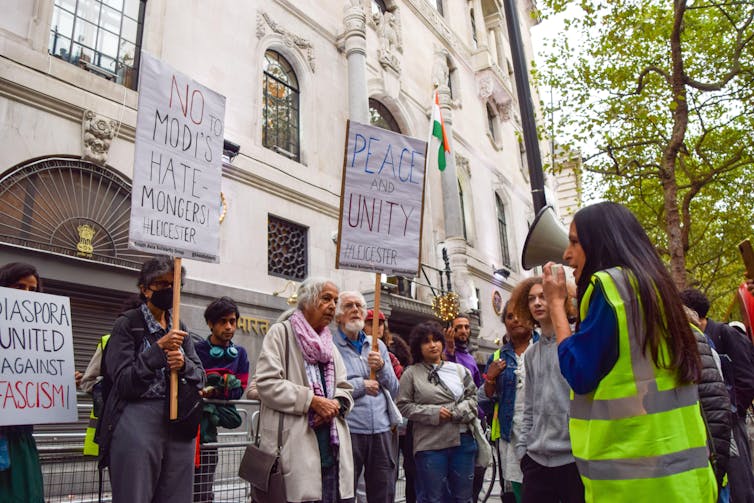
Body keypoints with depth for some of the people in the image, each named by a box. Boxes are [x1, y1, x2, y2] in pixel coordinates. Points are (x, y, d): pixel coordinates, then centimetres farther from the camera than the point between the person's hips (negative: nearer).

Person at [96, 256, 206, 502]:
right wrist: (159, 348, -17)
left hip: (179, 424, 5)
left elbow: (200, 378, 12)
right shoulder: (127, 324, -1)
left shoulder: (179, 329, 14)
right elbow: (122, 382, -8)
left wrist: (184, 364, -10)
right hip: (138, 422, -5)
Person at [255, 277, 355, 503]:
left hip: (331, 445, 6)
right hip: (295, 446, -6)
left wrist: (336, 404, -5)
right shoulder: (281, 332, -1)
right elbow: (267, 383, -12)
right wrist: (312, 400, -15)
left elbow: (344, 389, 18)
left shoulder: (329, 343, 20)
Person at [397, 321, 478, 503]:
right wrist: (433, 413, -14)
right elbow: (404, 406, -4)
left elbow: (472, 395, 12)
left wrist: (460, 411, -8)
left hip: (463, 440, 4)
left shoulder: (459, 369, 11)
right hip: (430, 444, -3)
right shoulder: (411, 373, -1)